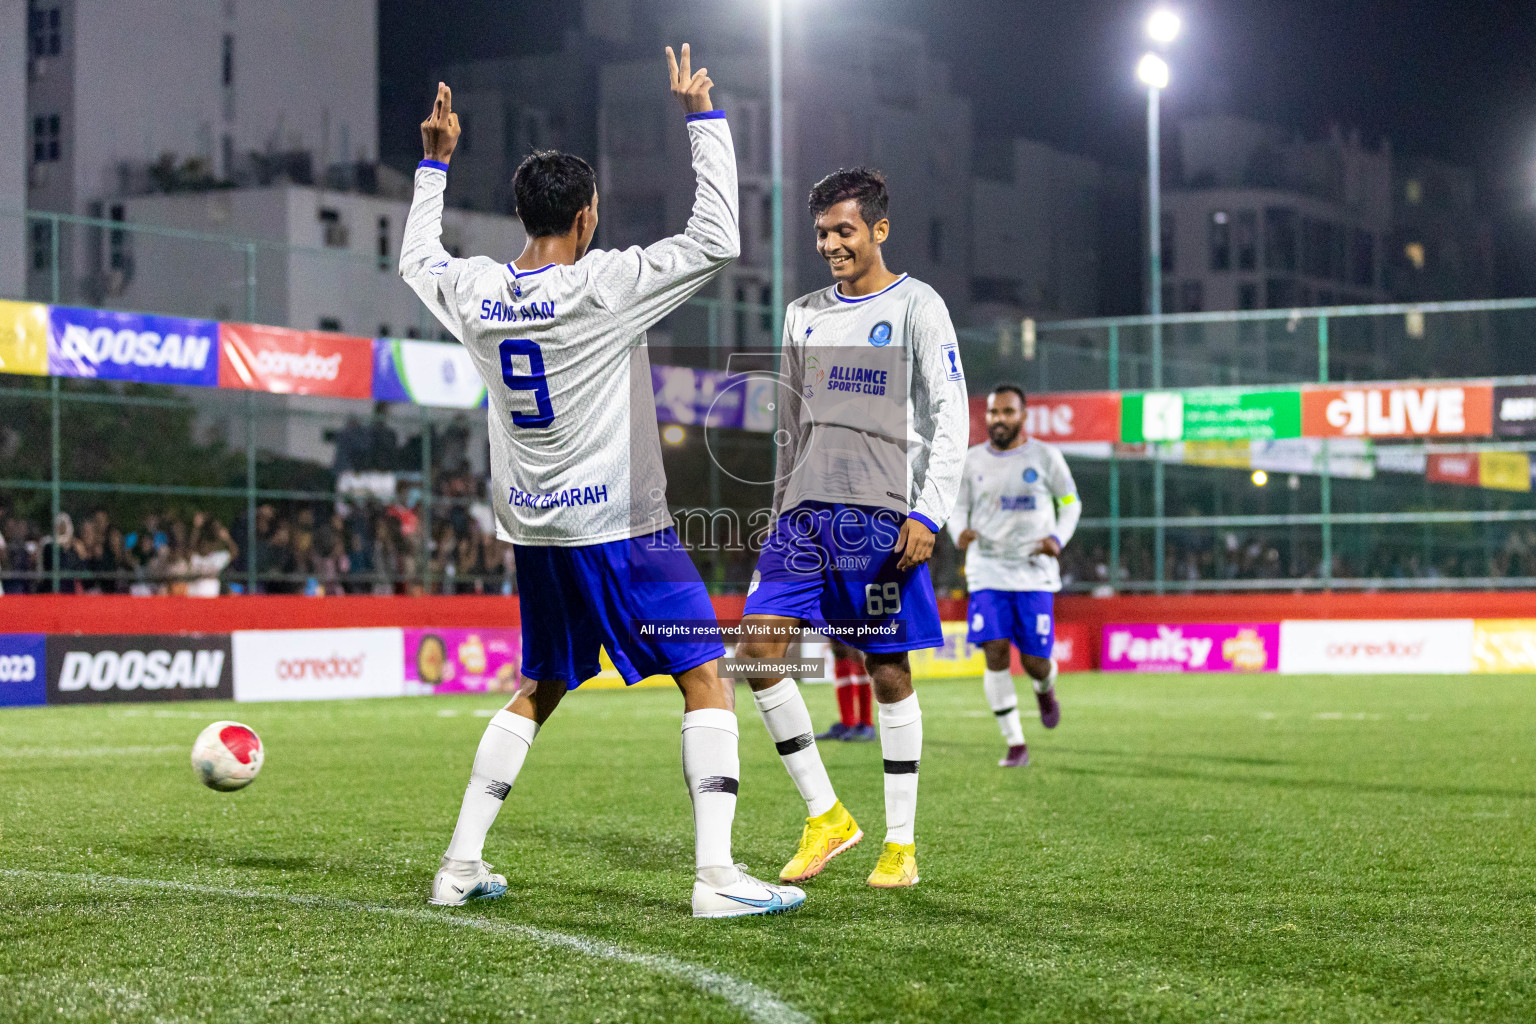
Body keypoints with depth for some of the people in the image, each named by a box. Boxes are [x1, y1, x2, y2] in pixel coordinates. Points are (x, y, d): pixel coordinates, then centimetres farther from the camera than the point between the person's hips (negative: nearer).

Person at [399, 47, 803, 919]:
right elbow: (716, 240, -15)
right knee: (707, 681, -2)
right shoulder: (603, 285, -16)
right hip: (620, 526, -7)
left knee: (538, 693, 21)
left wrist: (435, 161, 31)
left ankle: (462, 864, 18)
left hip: (533, 530, 7)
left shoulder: (477, 293, 1)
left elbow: (418, 256, 23)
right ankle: (717, 873, -11)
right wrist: (704, 119, -9)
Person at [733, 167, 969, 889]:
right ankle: (825, 816, 2)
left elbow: (950, 417, -5)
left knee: (889, 674, -2)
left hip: (883, 514, -5)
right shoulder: (803, 315, 17)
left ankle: (901, 843, 8)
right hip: (806, 511, 5)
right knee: (758, 651, -7)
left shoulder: (916, 307, 0)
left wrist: (928, 513, -14)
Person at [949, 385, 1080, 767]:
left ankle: (1045, 688, 37)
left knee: (1035, 663, -3)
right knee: (996, 655, -13)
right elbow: (957, 507, 12)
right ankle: (1015, 745, -3)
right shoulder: (972, 460, 5)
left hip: (1035, 573, -1)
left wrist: (1058, 539, -9)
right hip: (987, 571, 1)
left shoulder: (1045, 457, 0)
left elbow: (1070, 503, 10)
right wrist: (960, 532, -11)